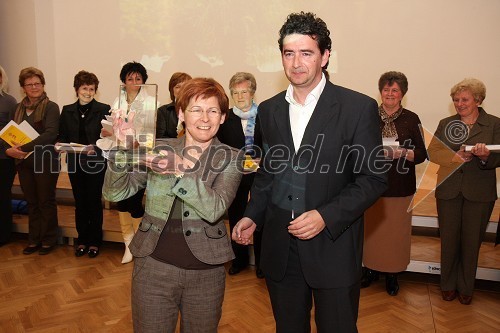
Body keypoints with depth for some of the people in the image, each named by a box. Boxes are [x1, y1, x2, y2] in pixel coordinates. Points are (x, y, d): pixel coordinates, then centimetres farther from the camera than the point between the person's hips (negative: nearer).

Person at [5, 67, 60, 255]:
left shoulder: (51, 107, -7)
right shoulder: (19, 108, 11)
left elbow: (50, 134, -19)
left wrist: (24, 147, -25)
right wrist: (9, 149, -9)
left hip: (45, 161, -5)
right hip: (23, 162, 5)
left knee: (46, 202, 5)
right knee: (31, 202, 13)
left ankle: (48, 240, 18)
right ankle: (34, 240, 24)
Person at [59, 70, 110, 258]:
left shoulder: (103, 110, -3)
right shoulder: (67, 111, 8)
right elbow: (62, 136, 10)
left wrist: (96, 148, -23)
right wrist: (60, 145, -11)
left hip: (95, 162, -3)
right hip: (75, 163, 3)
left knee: (94, 202, 4)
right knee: (79, 202, 11)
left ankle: (94, 241, 16)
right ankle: (82, 240, 22)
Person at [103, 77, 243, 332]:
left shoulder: (230, 158, -2)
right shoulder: (159, 149, 2)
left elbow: (215, 209, -18)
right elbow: (114, 193, -7)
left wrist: (180, 170, -31)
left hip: (205, 272, 0)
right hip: (154, 266, 1)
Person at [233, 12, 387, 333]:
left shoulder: (359, 108, -9)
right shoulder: (269, 110, 6)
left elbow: (374, 179, -8)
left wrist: (326, 216, -19)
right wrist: (252, 216, 1)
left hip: (333, 248, -4)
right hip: (280, 249, 4)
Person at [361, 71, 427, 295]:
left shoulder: (411, 119, 2)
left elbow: (422, 154, 0)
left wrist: (401, 153, -18)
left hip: (400, 188, 0)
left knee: (396, 230, 5)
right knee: (372, 228, 6)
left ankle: (392, 274, 21)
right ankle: (371, 270, 24)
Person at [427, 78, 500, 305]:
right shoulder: (446, 124, 7)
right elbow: (432, 151, -1)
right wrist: (454, 157, -18)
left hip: (479, 193, -1)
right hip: (448, 190, 2)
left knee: (471, 241, 9)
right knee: (449, 239, 8)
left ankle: (466, 288, 26)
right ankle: (448, 285, 26)